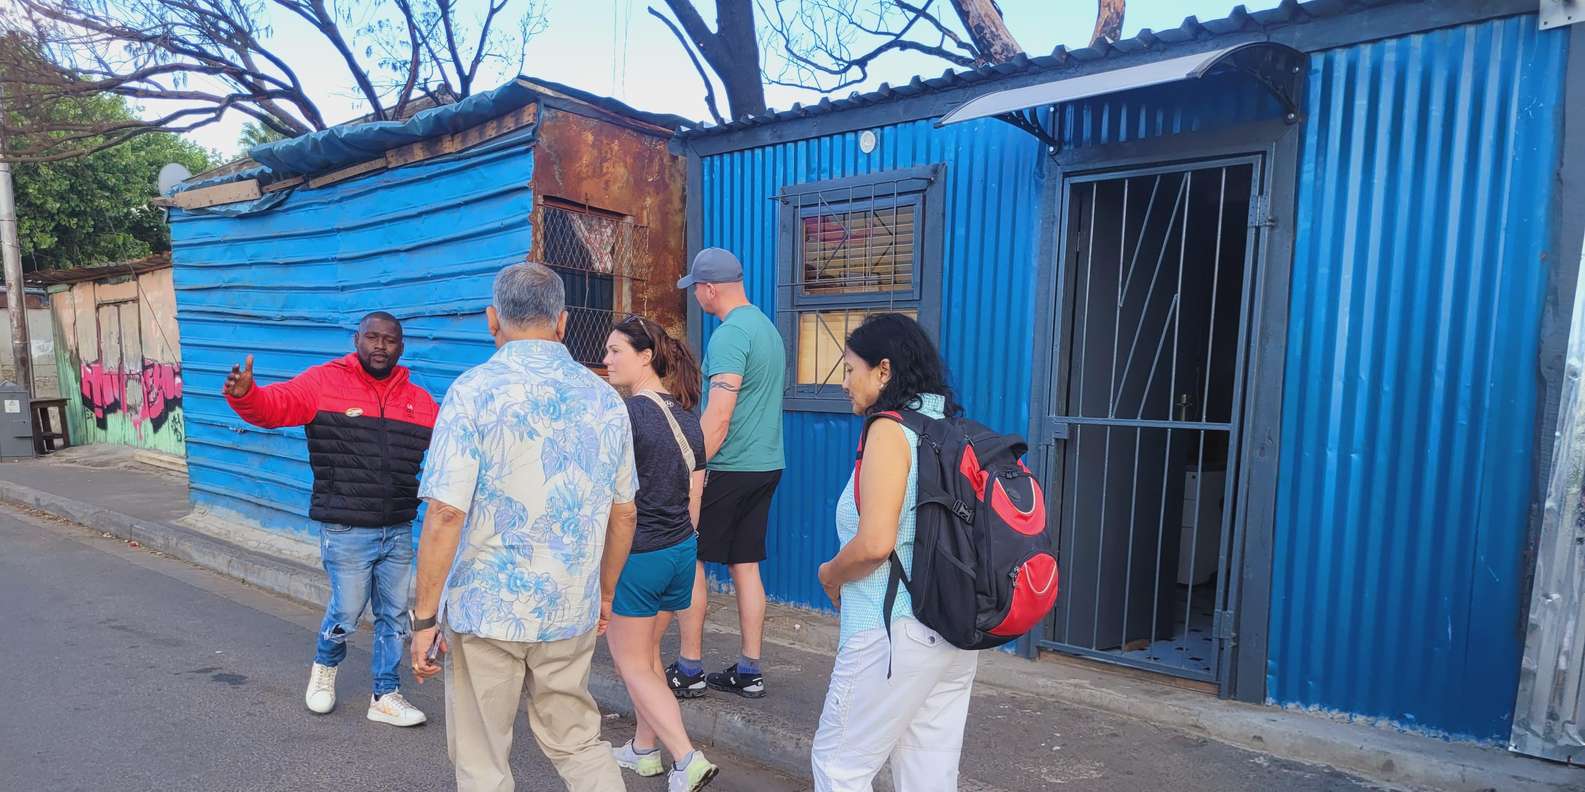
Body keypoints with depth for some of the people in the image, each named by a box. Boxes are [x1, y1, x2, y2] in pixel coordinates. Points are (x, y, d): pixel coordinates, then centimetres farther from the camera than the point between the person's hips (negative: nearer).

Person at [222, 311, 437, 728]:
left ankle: (386, 697, 29)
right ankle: (325, 667, 40)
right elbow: (274, 405, -17)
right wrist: (244, 395, -37)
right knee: (346, 614, 6)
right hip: (346, 532, -4)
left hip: (398, 532, 4)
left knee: (394, 617, 12)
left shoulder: (419, 401, 5)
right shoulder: (324, 382, -6)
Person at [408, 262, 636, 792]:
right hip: (572, 611, 4)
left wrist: (424, 618, -9)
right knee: (576, 741, 21)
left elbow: (446, 513, -17)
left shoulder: (475, 390, -11)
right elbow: (623, 513, 9)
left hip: (487, 610, -4)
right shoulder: (605, 399, 3)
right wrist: (604, 594, 20)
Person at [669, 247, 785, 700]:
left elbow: (718, 416, -22)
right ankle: (749, 671, 18)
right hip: (767, 464, 9)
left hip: (729, 469, -9)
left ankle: (690, 670, 11)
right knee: (745, 565, 12)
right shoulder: (768, 327, 14)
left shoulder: (729, 334, -15)